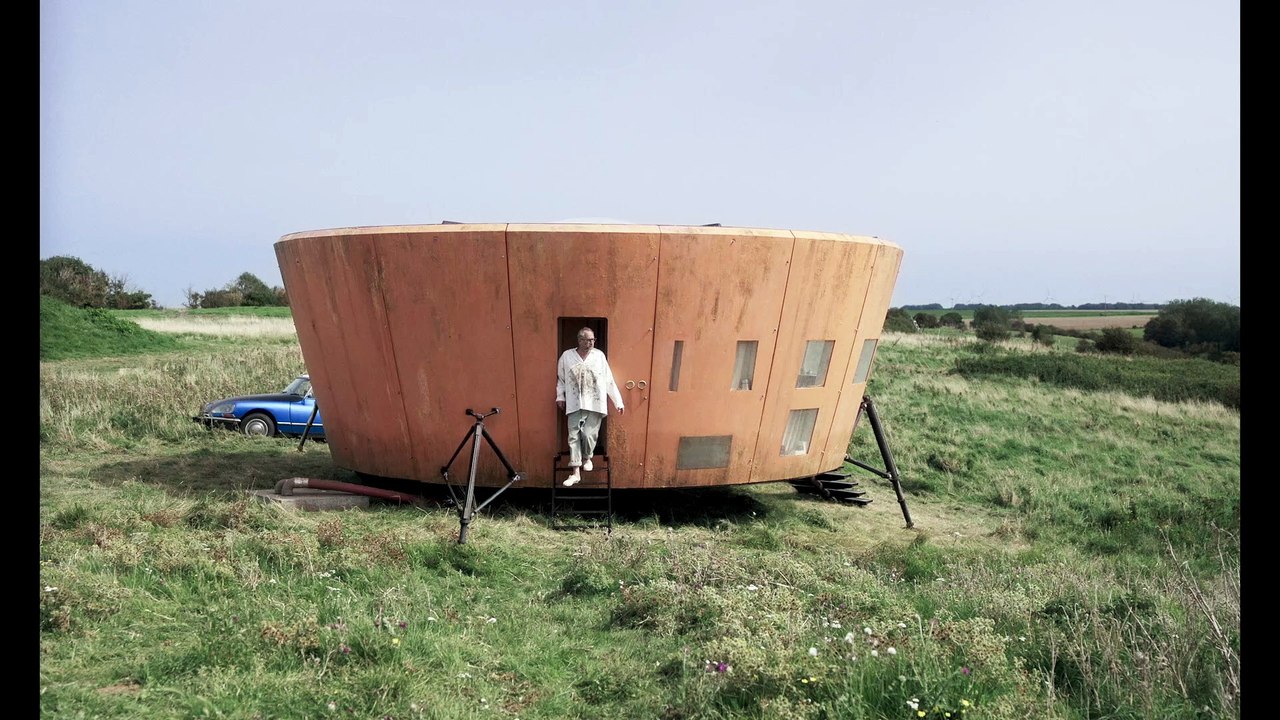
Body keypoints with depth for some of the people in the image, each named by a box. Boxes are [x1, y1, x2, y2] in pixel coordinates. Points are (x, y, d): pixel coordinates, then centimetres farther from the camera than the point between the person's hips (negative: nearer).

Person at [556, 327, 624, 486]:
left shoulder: (599, 356, -1)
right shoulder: (567, 356, -1)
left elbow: (609, 380, 1)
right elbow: (561, 379, 12)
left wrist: (618, 401, 0)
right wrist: (560, 396, 7)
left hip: (595, 404, 0)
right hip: (575, 405, 1)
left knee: (589, 435, -2)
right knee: (574, 436, -2)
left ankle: (587, 458, 30)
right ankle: (576, 472, 4)